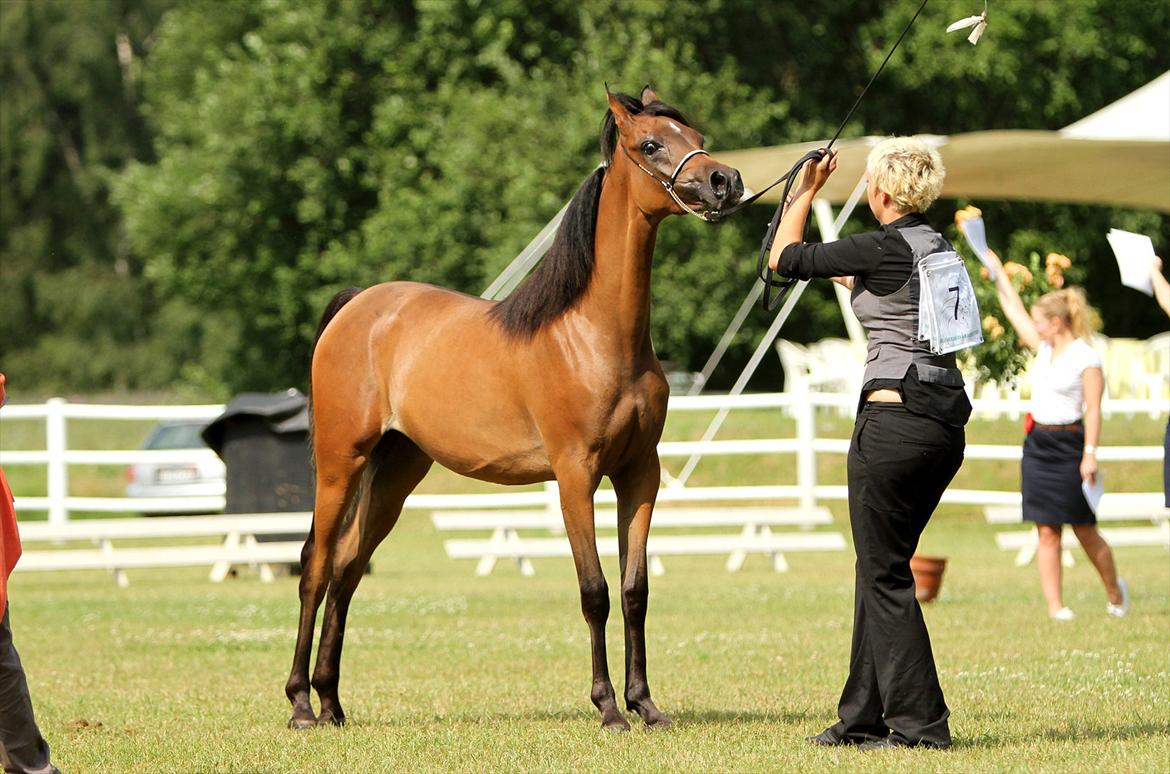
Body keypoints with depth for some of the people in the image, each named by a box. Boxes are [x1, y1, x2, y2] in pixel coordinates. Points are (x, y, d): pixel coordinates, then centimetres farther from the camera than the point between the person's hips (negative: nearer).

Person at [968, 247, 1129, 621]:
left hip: (1068, 446, -6)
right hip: (1037, 445, 6)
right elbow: (1013, 309, 20)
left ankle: (1114, 591, 24)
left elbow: (1093, 410, -14)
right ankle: (1055, 605, -1)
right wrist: (997, 270, 25)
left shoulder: (1086, 358, -10)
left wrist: (1090, 454, -21)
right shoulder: (1044, 348, 10)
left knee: (1085, 530, 3)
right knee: (1047, 531, 0)